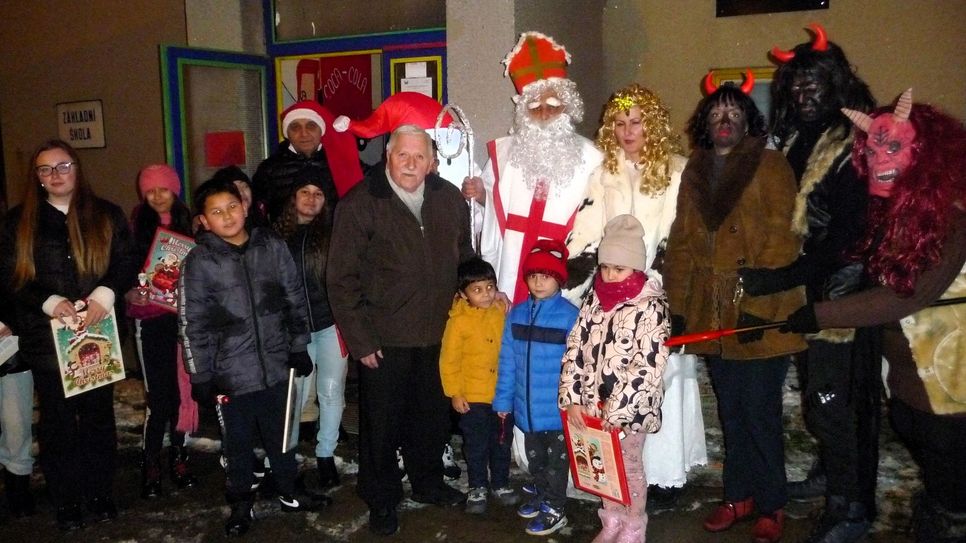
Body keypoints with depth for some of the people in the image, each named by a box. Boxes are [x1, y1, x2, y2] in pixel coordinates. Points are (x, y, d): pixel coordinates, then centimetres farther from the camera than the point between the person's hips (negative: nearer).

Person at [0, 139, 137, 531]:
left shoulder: (107, 215, 5)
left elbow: (126, 263, 1)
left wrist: (106, 293, -18)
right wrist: (49, 303, -16)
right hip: (47, 338, 0)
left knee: (98, 416, 10)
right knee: (57, 422, 7)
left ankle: (100, 493, 25)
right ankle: (66, 501, 21)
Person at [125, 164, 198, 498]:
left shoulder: (188, 223, 7)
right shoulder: (137, 224, 1)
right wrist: (129, 294, -16)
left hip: (184, 316, 2)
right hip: (151, 319, -2)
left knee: (182, 390, 7)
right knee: (158, 395, -4)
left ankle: (178, 456, 23)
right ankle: (150, 465, 10)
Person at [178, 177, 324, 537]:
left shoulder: (272, 247, -1)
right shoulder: (199, 263, -7)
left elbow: (295, 300, 7)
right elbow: (192, 325, -5)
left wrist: (298, 348, 8)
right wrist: (201, 376, -5)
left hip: (275, 367, 2)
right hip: (230, 374, -2)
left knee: (280, 436, 18)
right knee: (237, 442, 12)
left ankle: (288, 493, 38)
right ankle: (241, 505, 32)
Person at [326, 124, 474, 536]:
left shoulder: (450, 200, 2)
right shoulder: (360, 204, -11)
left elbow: (464, 259, 15)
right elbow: (342, 279, -11)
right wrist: (360, 341, -12)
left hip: (439, 336, 4)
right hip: (384, 340, -4)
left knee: (432, 417, 19)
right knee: (382, 423, 9)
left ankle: (428, 483, 42)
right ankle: (381, 500, 30)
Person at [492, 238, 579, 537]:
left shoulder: (570, 315, -16)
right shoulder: (516, 314, -1)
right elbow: (507, 361, 3)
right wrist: (503, 399, 6)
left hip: (557, 408, -5)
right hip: (527, 407, 5)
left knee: (556, 459, 13)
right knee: (534, 456, 24)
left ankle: (555, 509, 29)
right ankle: (540, 494, 45)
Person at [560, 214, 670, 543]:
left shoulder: (651, 306, -14)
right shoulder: (594, 299, 3)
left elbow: (648, 365, -20)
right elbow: (575, 349, 2)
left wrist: (617, 407, -20)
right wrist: (572, 399, -5)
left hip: (630, 408, -5)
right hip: (592, 406, 5)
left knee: (628, 467, 10)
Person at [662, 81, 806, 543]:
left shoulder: (770, 166, -2)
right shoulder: (694, 172, 13)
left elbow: (780, 241, -10)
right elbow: (680, 241, 12)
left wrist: (758, 305, -18)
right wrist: (677, 305, 5)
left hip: (759, 313, -5)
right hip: (711, 314, 5)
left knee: (759, 412, 1)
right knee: (730, 411, 14)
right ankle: (739, 496, 28)